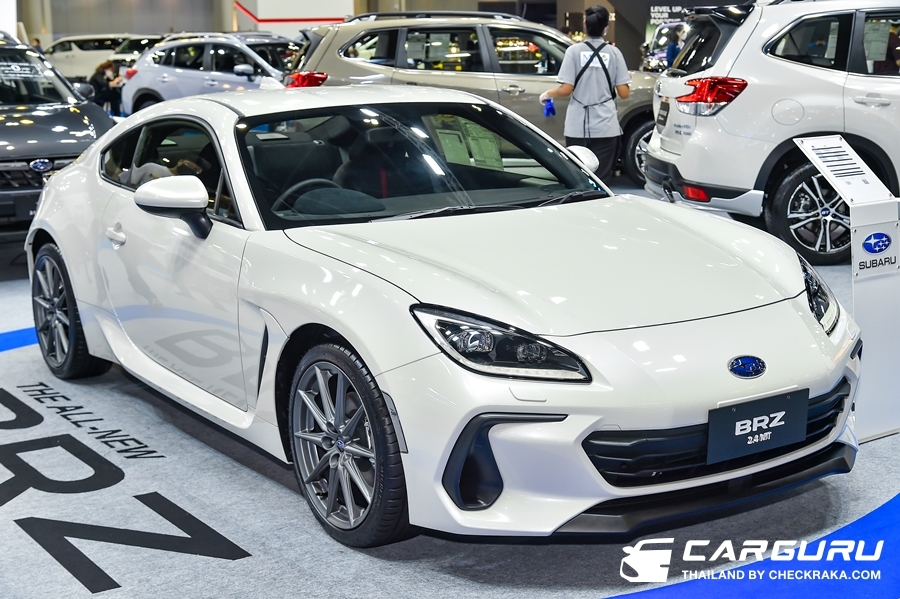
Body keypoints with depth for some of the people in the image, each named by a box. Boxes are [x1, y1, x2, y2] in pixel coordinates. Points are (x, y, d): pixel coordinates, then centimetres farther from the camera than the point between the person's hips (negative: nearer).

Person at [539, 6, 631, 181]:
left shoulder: (574, 50, -2)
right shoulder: (614, 52, 0)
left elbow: (566, 90, -8)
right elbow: (623, 93, -1)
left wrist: (547, 94, 12)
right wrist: (627, 82, 20)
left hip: (578, 127, 0)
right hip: (605, 127, 0)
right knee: (599, 178, 2)